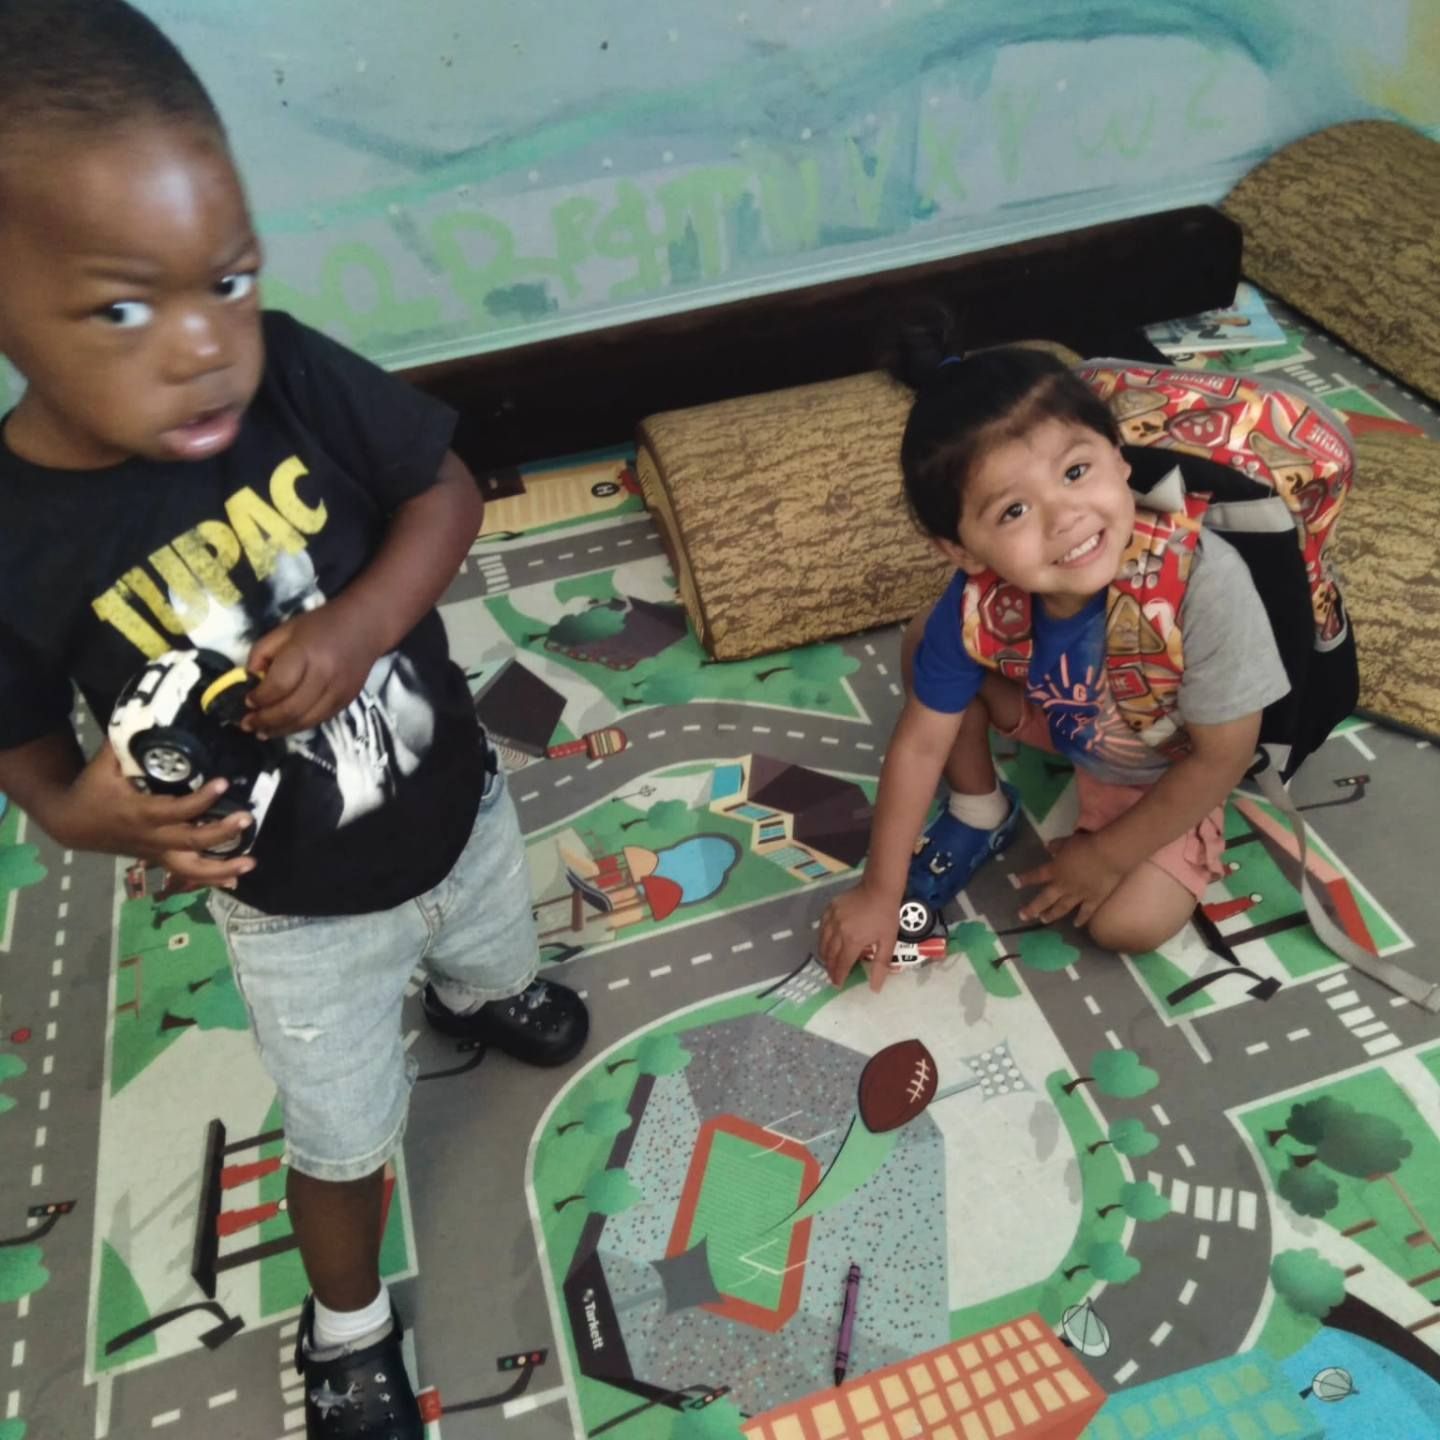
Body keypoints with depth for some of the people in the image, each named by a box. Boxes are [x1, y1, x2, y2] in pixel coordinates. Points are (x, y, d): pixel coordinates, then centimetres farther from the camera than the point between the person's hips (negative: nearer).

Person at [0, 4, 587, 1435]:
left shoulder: (295, 375, -23)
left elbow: (446, 492, -11)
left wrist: (356, 629, -27)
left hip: (460, 810, 3)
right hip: (298, 910, -2)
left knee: (501, 960, 34)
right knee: (343, 1139, 19)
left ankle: (472, 993, 73)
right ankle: (347, 1321, 52)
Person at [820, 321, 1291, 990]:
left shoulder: (1205, 582, -42)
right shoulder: (978, 601, -31)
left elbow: (1222, 756, -26)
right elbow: (919, 743, -17)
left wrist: (1106, 854, -16)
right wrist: (879, 893, -10)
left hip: (1164, 772, -3)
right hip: (1059, 713, 3)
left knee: (1129, 923, -19)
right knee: (925, 644, -15)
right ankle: (980, 813, 9)